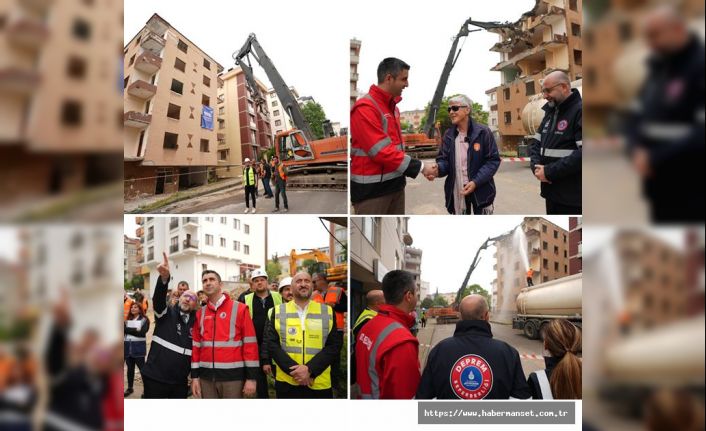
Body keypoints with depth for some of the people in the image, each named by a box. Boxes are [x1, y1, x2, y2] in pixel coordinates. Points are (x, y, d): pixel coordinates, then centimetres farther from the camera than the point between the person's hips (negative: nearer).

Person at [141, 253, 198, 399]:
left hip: (180, 380, 4)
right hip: (155, 377, -3)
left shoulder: (195, 322, 7)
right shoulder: (166, 313, -2)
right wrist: (164, 277, -41)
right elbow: (158, 297, -22)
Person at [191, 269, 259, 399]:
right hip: (207, 376, 4)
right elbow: (196, 345, 12)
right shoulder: (200, 313, 10)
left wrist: (251, 377, -10)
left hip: (232, 375, -4)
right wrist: (195, 376, 6)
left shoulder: (240, 309, -4)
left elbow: (250, 344, -6)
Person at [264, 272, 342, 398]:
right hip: (286, 382, 0)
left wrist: (310, 370, -14)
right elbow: (272, 344, -2)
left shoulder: (327, 311, 5)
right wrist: (293, 370, -14)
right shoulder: (278, 311, 5)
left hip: (319, 383, 0)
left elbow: (334, 345, -2)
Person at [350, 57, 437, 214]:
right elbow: (381, 151, -20)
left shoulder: (392, 106, 14)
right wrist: (420, 167, -17)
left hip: (395, 183, 9)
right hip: (371, 188, -9)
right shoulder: (365, 108, -15)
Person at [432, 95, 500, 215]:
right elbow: (444, 159, 4)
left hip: (480, 190, -3)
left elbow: (493, 160, -8)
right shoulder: (448, 135, 5)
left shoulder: (483, 132, -8)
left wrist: (476, 182, -19)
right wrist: (437, 168, -22)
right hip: (457, 191, 3)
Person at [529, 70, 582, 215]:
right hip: (551, 192, 9)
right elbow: (536, 142, 19)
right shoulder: (550, 112, 15)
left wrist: (549, 172, -20)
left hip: (572, 197, -8)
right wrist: (536, 166, -3)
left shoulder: (580, 111, -13)